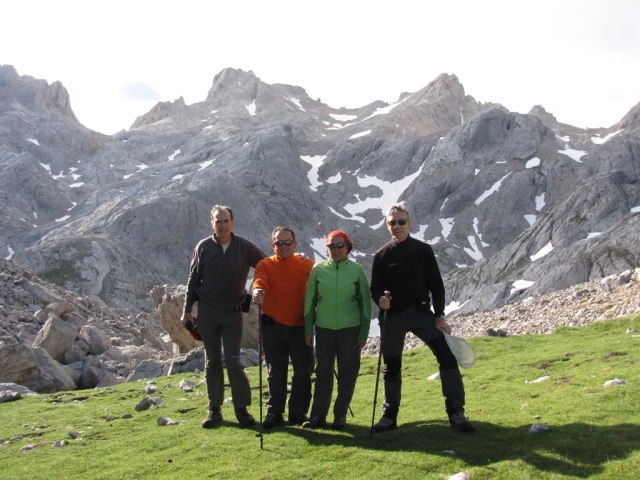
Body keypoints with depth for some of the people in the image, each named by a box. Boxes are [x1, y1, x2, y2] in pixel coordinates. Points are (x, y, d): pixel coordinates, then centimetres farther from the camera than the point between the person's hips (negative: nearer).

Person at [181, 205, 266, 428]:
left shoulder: (245, 247, -4)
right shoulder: (203, 247, -1)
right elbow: (193, 279, 5)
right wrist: (187, 310, 3)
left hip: (232, 313, -1)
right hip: (207, 312, 1)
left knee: (233, 361, -6)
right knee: (212, 361, 7)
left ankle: (242, 408, 5)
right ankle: (214, 409, 15)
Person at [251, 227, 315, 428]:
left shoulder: (305, 263, 6)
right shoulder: (265, 265, 1)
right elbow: (260, 281, -20)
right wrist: (258, 290, -40)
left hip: (300, 326, 1)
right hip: (273, 326, -1)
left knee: (304, 370, 2)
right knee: (276, 372, 8)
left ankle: (298, 411, 17)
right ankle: (274, 412, 19)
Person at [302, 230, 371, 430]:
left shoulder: (357, 269, -2)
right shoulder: (318, 269, 0)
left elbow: (365, 301, 1)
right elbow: (310, 300, 4)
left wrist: (364, 331, -2)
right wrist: (308, 329, 1)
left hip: (350, 327, -1)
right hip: (324, 327, 1)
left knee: (348, 371, 4)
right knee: (323, 371, 6)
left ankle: (340, 415, 14)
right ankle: (318, 415, 12)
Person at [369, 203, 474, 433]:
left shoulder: (423, 250, -1)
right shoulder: (382, 255, 1)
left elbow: (436, 284, 1)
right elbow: (375, 288, 3)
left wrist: (439, 315, -5)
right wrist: (380, 299, -21)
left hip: (420, 312, -1)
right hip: (391, 317, 1)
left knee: (447, 355, -14)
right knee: (391, 366, 9)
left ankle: (456, 412, -7)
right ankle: (389, 416, 24)